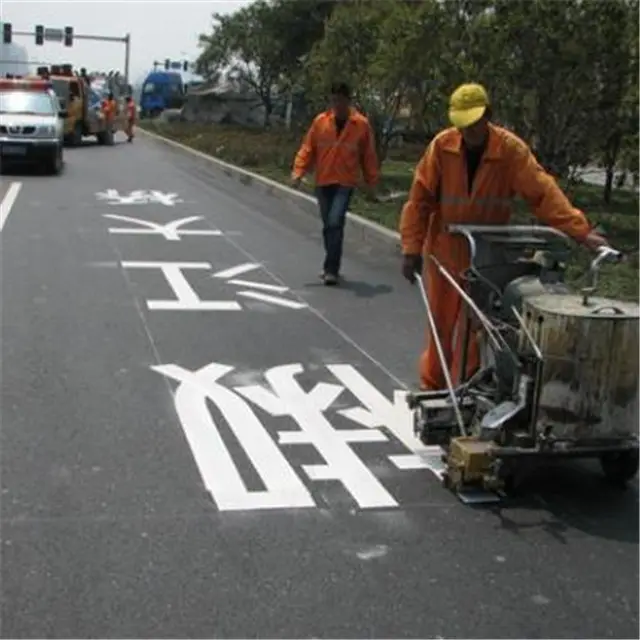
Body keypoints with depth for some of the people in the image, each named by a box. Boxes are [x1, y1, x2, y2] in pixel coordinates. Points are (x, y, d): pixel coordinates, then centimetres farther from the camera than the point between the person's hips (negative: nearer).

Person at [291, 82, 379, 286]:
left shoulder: (361, 124, -2)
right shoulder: (320, 121, 2)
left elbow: (369, 156, 4)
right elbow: (308, 148, 4)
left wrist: (371, 183, 6)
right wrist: (298, 171, -6)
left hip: (345, 183, -3)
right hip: (323, 181, 3)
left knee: (335, 223, -17)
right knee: (328, 225, 11)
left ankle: (331, 269, -11)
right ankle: (332, 266, 26)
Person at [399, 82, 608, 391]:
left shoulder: (511, 149, -13)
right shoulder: (442, 145, -10)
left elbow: (543, 192, -18)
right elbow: (420, 199, -8)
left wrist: (580, 230, -27)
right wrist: (412, 248, -10)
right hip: (444, 251, 1)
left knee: (473, 326, 4)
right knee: (441, 324, 11)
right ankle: (432, 387, 26)